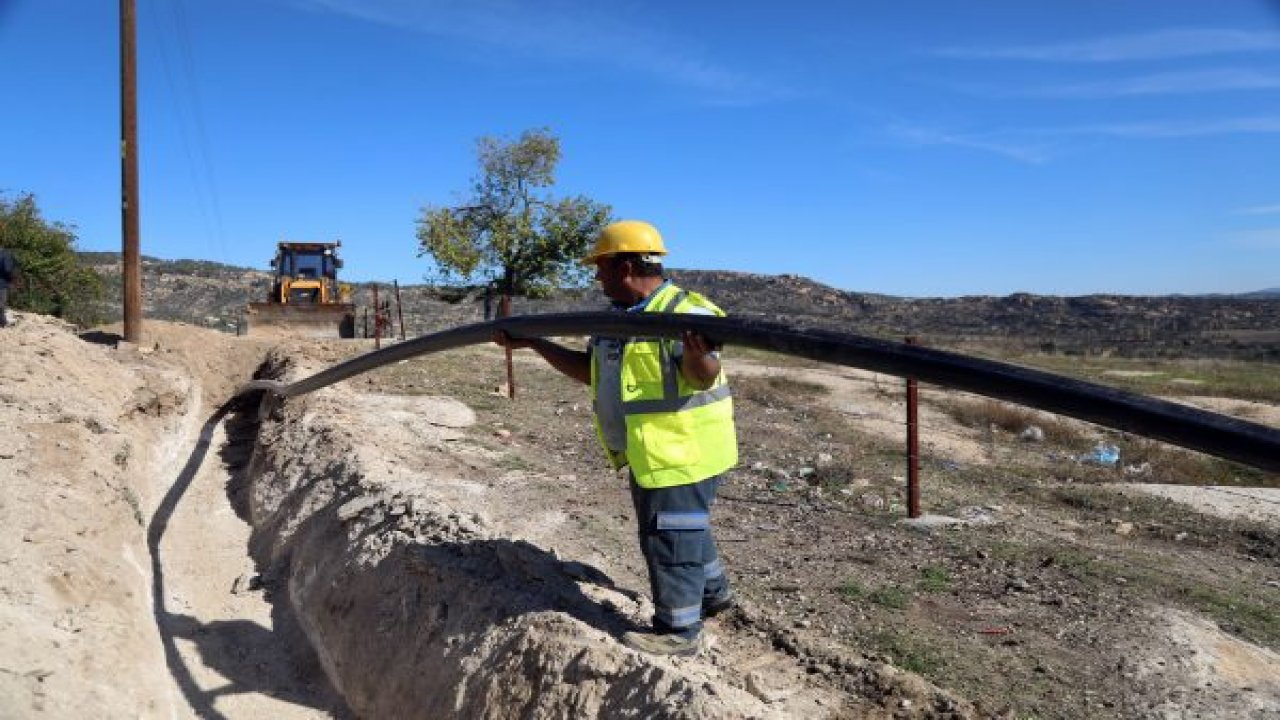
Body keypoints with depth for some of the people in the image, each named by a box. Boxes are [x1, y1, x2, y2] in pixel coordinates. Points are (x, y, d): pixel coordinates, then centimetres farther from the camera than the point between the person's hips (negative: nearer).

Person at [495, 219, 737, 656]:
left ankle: (678, 631, 15)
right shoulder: (619, 317, 11)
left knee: (669, 537, 0)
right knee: (683, 529, 23)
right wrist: (532, 342, 13)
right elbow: (589, 370, 16)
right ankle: (713, 593, 43)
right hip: (648, 452, 10)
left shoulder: (684, 312, -20)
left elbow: (703, 378, -30)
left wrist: (698, 354, -53)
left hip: (681, 452, -10)